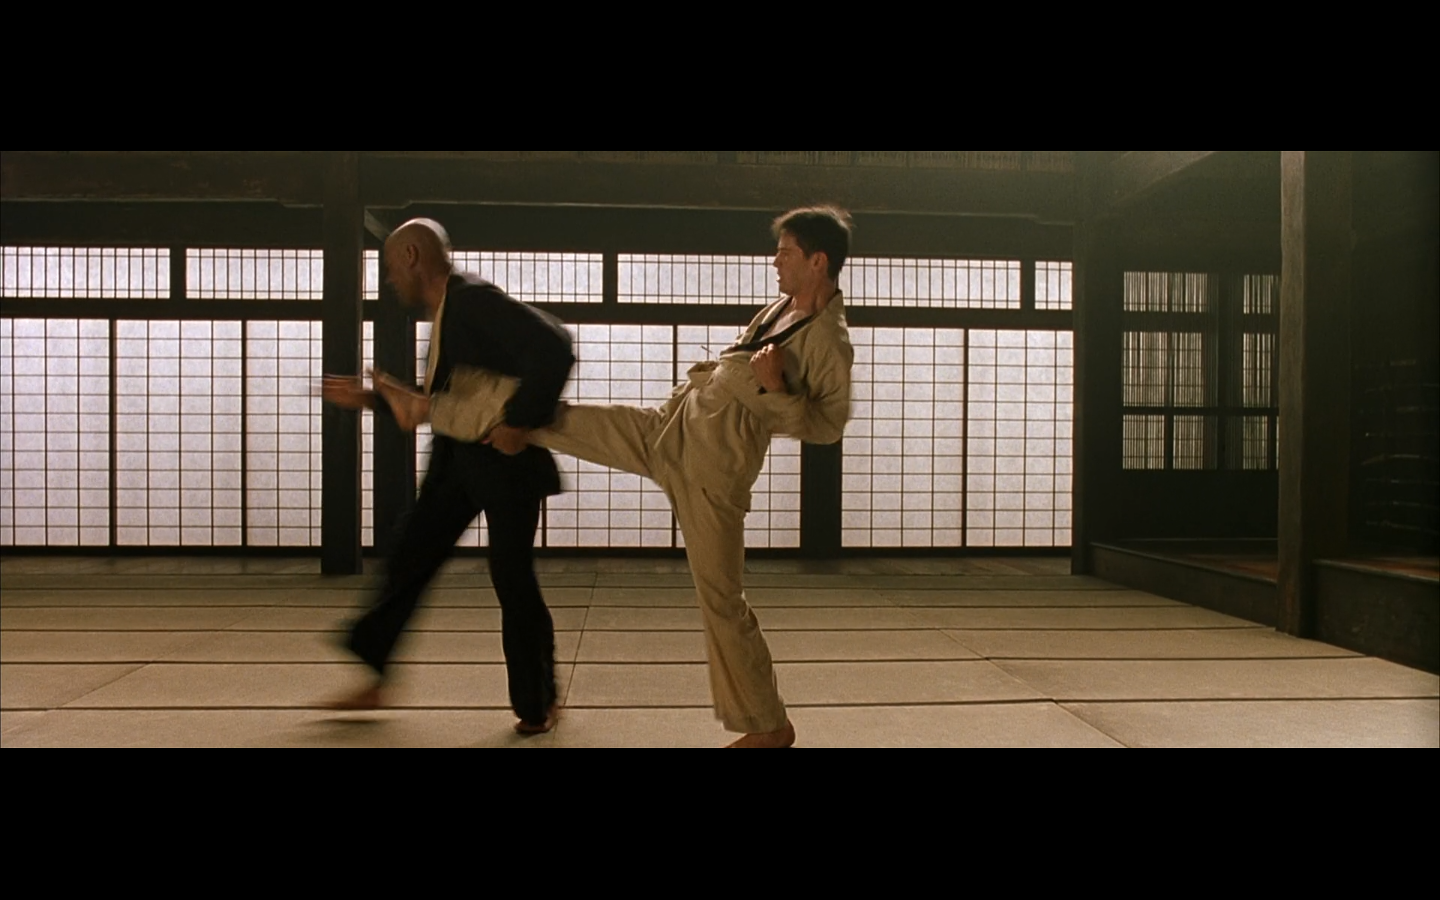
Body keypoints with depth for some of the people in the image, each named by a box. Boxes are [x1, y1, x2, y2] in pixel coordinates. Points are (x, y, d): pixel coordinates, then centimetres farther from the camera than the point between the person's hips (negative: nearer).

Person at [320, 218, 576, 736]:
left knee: (512, 580, -1)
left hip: (506, 458, -9)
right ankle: (369, 678, 23)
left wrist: (520, 422, -27)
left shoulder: (475, 299, -18)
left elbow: (554, 348, -30)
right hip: (458, 458, 9)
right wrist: (374, 399, 18)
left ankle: (538, 703, 17)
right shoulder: (445, 312, 11)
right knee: (408, 561, 10)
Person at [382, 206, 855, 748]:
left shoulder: (829, 341, -14)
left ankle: (769, 726, 16)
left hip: (715, 466, -7)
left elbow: (828, 427, -16)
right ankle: (432, 409, 28)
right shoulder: (782, 308, 9)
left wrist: (776, 389, -27)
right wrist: (718, 373, 10)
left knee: (720, 596, -1)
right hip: (668, 427, 8)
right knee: (542, 414, 8)